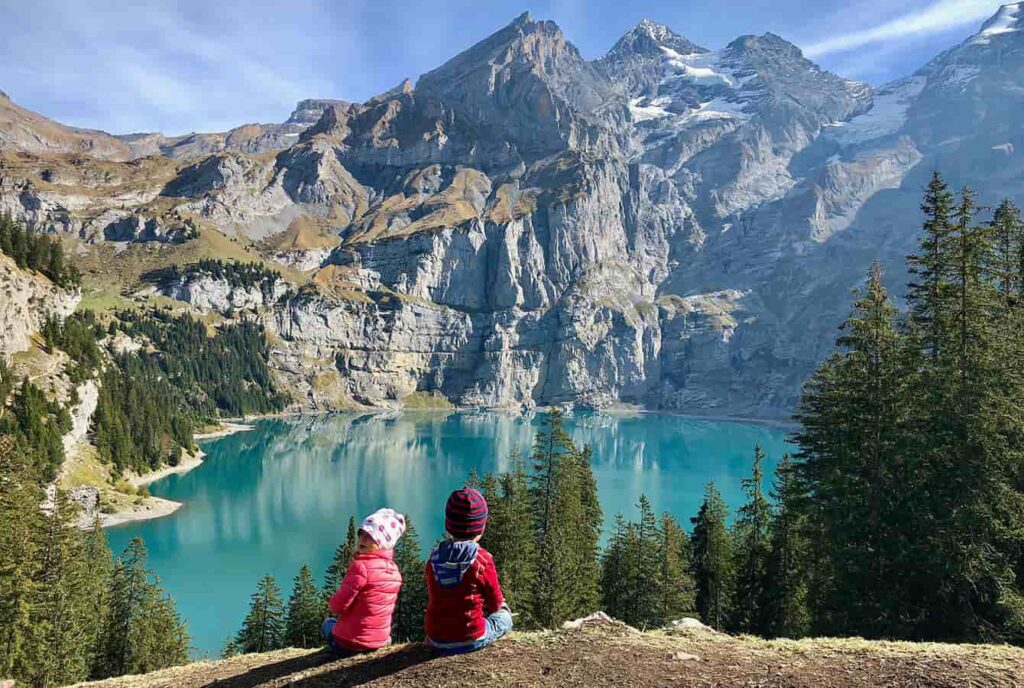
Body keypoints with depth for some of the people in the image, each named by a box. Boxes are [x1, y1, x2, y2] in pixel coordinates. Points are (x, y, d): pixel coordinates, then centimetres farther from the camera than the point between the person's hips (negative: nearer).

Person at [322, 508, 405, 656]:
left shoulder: (361, 566, -22)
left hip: (352, 640, -5)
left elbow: (338, 605, -17)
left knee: (328, 623, 27)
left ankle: (346, 651, 8)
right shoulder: (393, 569, -1)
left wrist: (333, 605, 4)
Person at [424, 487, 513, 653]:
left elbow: (434, 597, 9)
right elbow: (495, 603, -6)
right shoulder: (483, 559, -17)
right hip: (470, 640, -4)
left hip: (435, 639, 4)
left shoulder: (434, 558, -4)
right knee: (504, 617, 22)